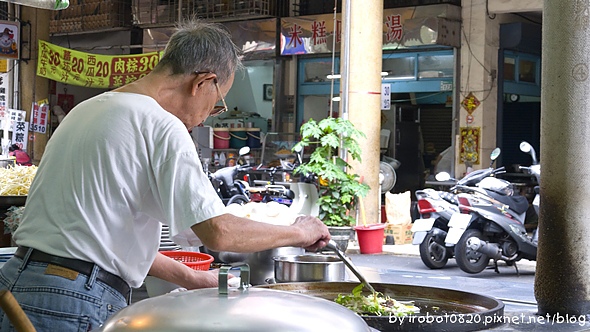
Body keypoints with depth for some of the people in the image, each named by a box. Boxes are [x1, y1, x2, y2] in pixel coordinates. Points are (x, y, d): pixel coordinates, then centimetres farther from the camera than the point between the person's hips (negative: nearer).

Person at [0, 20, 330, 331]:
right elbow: (219, 232, -17)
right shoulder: (163, 127, -11)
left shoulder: (86, 110, 16)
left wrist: (191, 278, 23)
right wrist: (299, 232, -1)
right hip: (77, 305, -9)